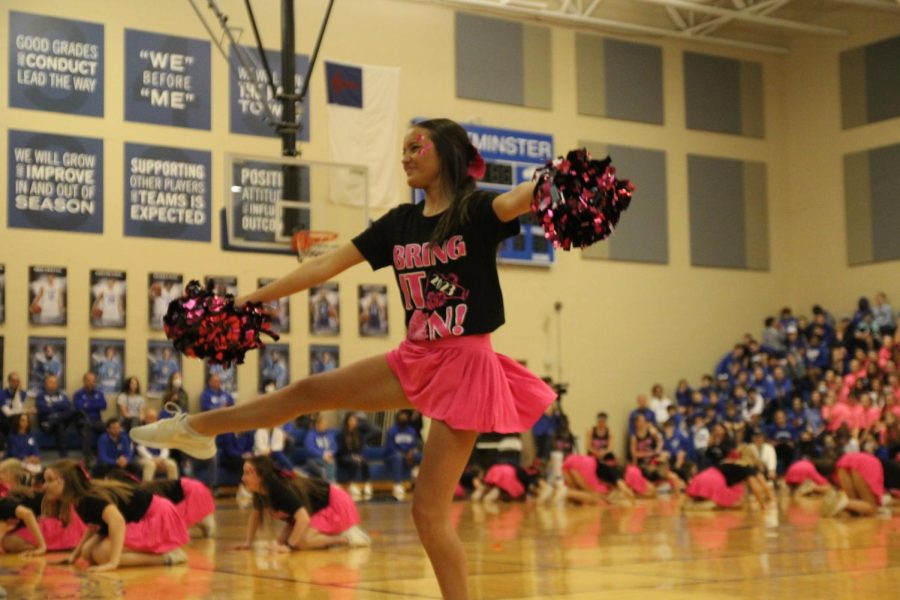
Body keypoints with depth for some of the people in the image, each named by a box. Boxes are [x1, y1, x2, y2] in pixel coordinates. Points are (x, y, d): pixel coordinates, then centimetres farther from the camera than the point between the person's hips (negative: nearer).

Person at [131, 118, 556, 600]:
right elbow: (327, 265, 10)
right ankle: (196, 428, 32)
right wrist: (255, 298, 10)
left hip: (464, 365, -6)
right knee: (310, 391, 11)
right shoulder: (400, 222, 8)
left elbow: (525, 196, -32)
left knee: (429, 511, -6)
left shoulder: (477, 210, -10)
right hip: (415, 360, 6)